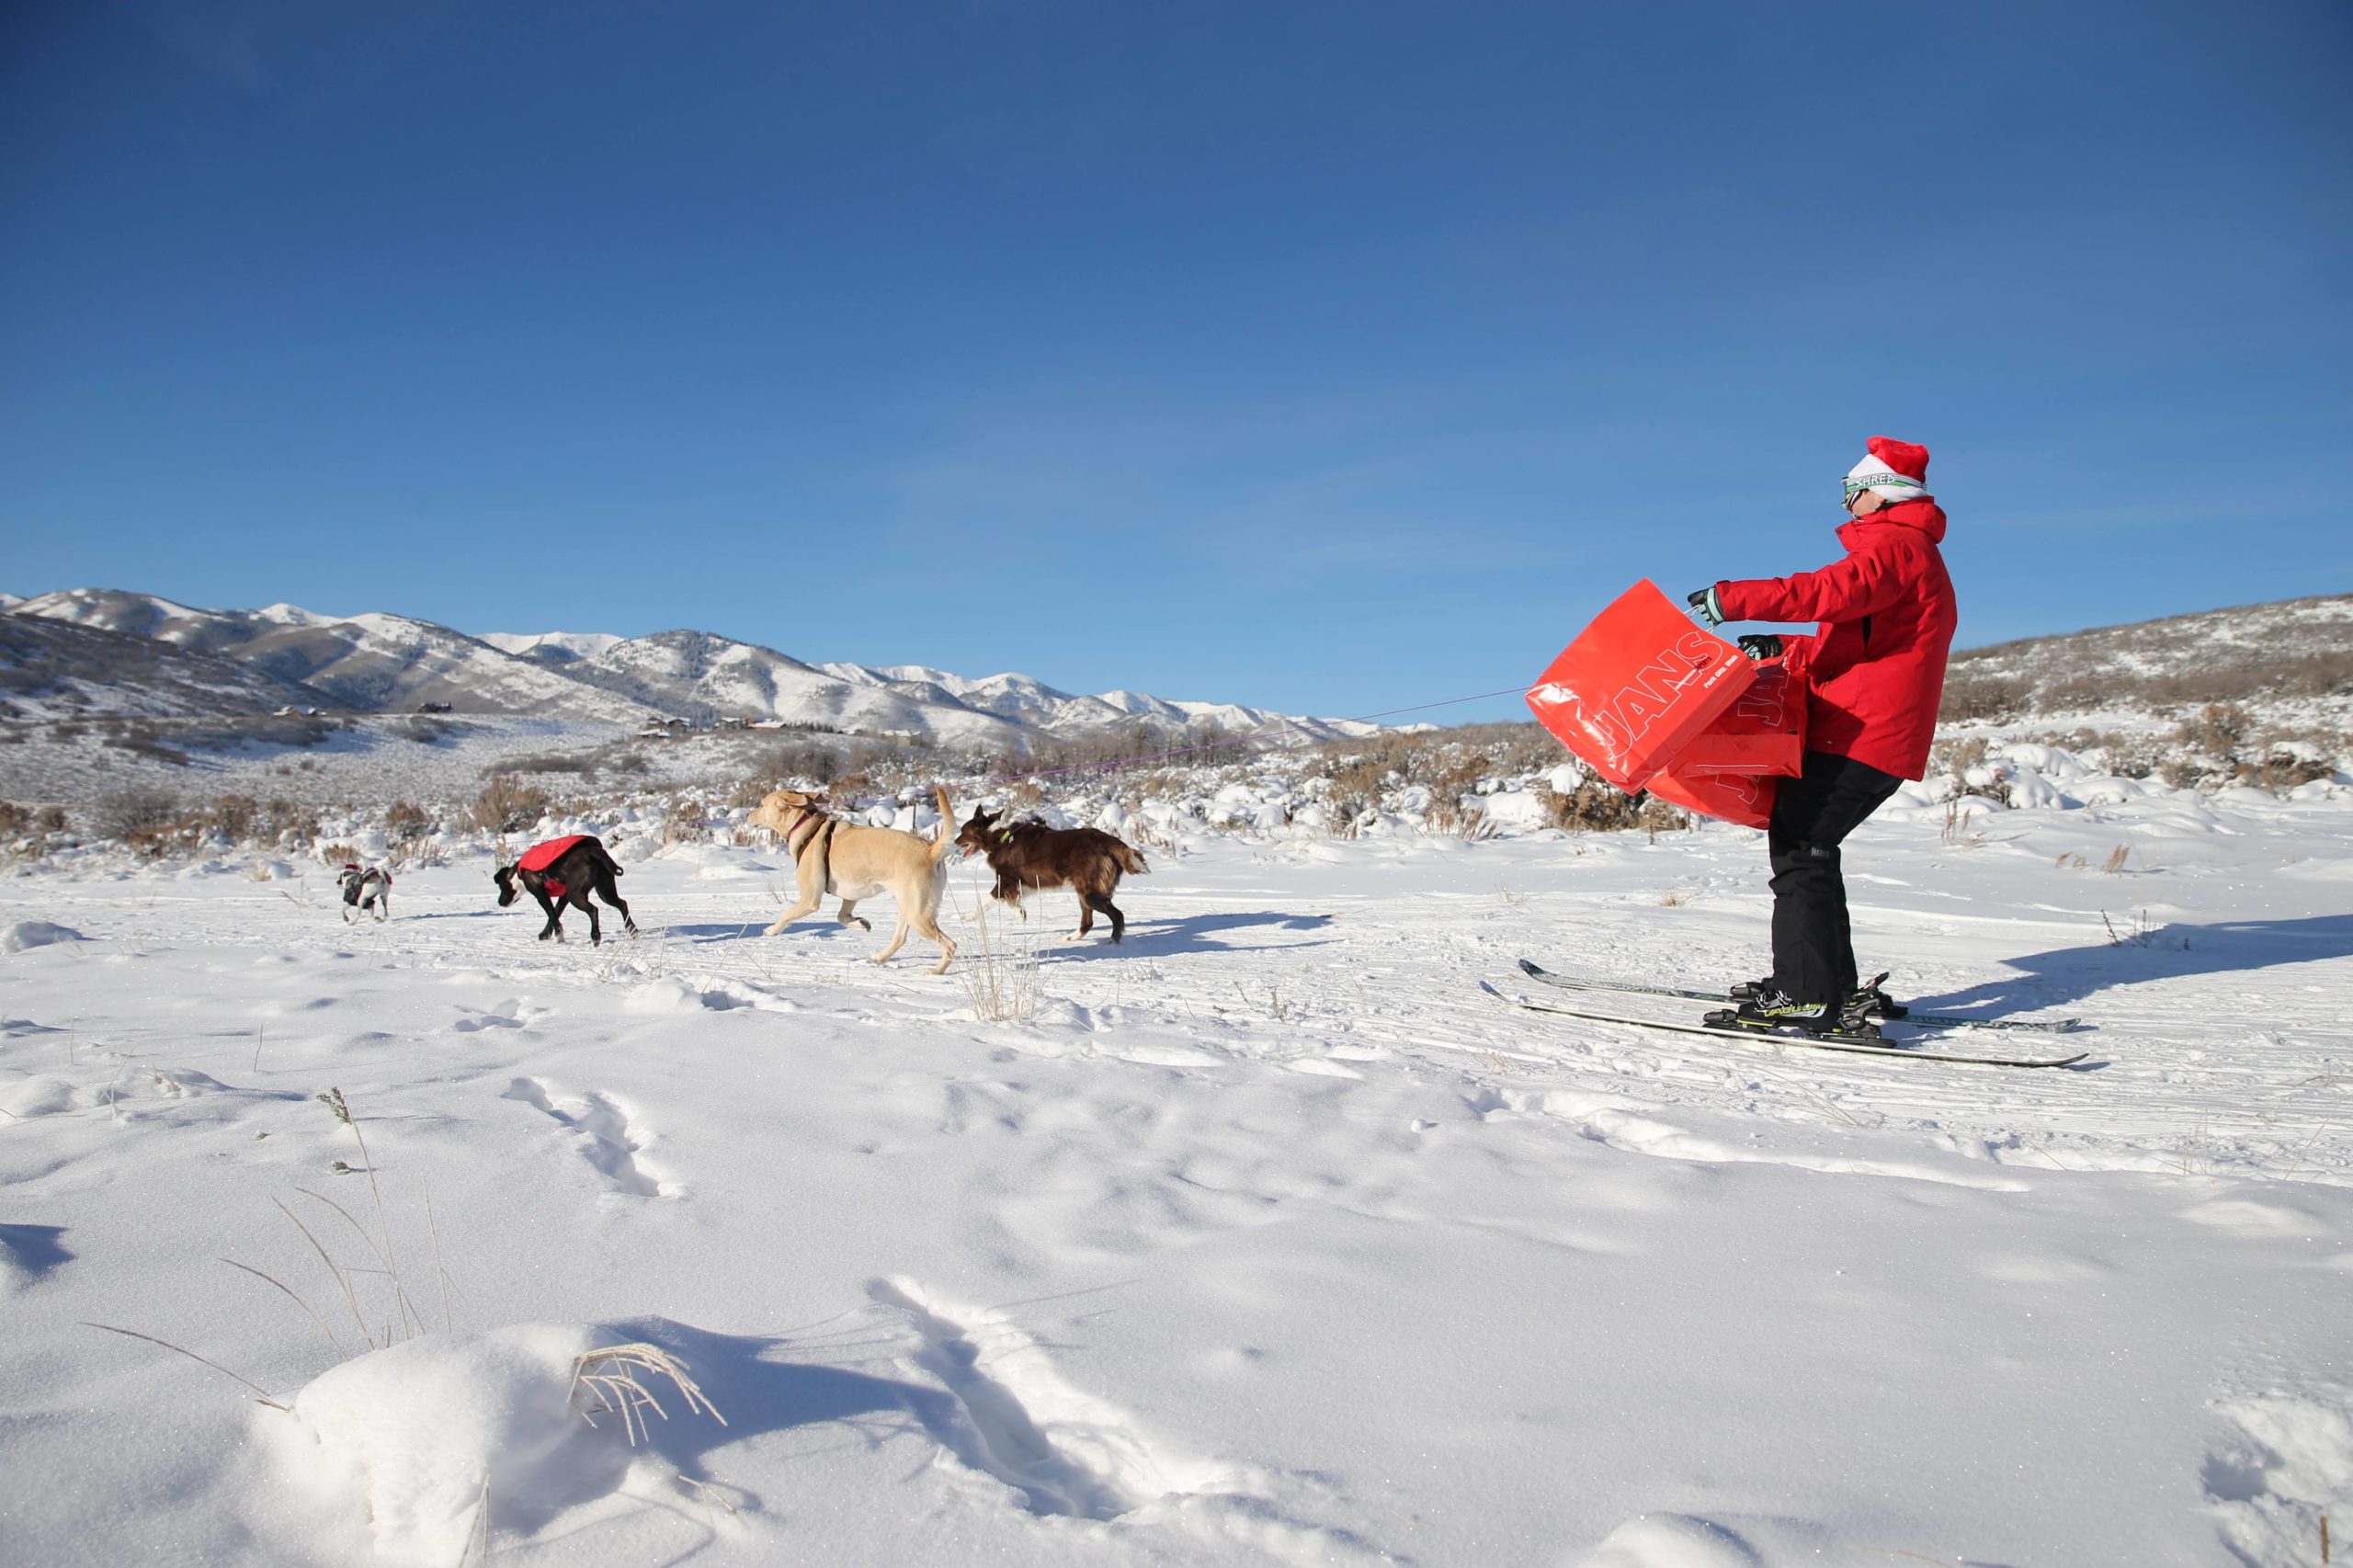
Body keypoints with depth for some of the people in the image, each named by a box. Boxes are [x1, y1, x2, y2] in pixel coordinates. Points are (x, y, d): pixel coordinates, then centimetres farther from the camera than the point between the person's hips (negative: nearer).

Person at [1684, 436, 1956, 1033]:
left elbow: (1833, 591, -27)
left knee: (1799, 848, -13)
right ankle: (1834, 986, 16)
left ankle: (1806, 997, -16)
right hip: (1878, 739, 10)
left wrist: (1734, 598, -28)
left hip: (1857, 737, -10)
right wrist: (1786, 651, 23)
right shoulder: (1912, 554, 28)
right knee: (1803, 844, 13)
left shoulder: (1894, 546, -6)